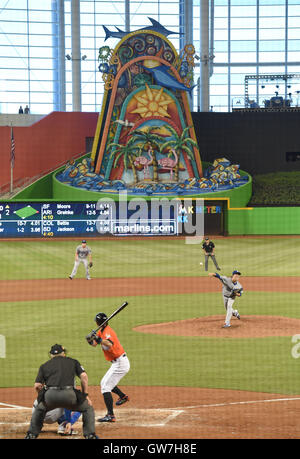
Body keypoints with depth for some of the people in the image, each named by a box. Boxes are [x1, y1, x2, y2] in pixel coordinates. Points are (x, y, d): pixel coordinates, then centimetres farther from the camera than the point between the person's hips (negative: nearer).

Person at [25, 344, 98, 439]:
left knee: (39, 409, 34)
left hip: (50, 396, 1)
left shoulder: (44, 366, 25)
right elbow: (84, 376, 10)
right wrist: (85, 395, 15)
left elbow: (37, 386, 16)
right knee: (88, 408, 23)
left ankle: (31, 434, 25)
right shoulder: (73, 361, 24)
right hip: (68, 395, -1)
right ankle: (90, 435, 9)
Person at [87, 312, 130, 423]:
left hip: (120, 363, -10)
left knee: (105, 387, -15)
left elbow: (110, 344, -39)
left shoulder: (107, 331, -20)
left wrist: (99, 339, -49)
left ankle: (110, 416, -20)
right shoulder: (101, 331, 10)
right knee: (104, 383, 27)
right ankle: (123, 396, 46)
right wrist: (91, 340, -13)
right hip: (117, 363, 10)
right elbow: (94, 343, 7)